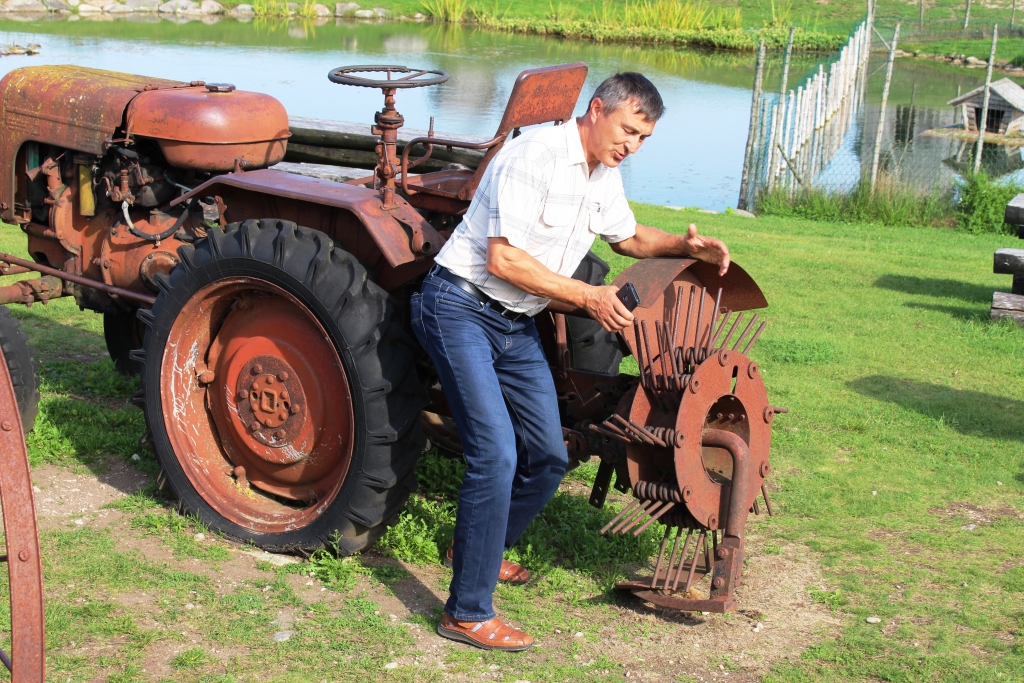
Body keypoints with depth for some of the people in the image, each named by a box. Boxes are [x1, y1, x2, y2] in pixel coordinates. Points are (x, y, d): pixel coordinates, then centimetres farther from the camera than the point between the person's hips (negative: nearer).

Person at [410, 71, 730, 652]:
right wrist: (588, 297, -24)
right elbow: (503, 259, -24)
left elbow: (628, 235, 27)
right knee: (496, 454, -19)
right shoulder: (534, 156, -20)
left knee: (549, 460, 9)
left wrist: (684, 245, 8)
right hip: (461, 310, -9)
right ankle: (467, 613, -10)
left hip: (518, 325, 9)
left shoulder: (605, 175, 9)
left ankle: (479, 549, 34)